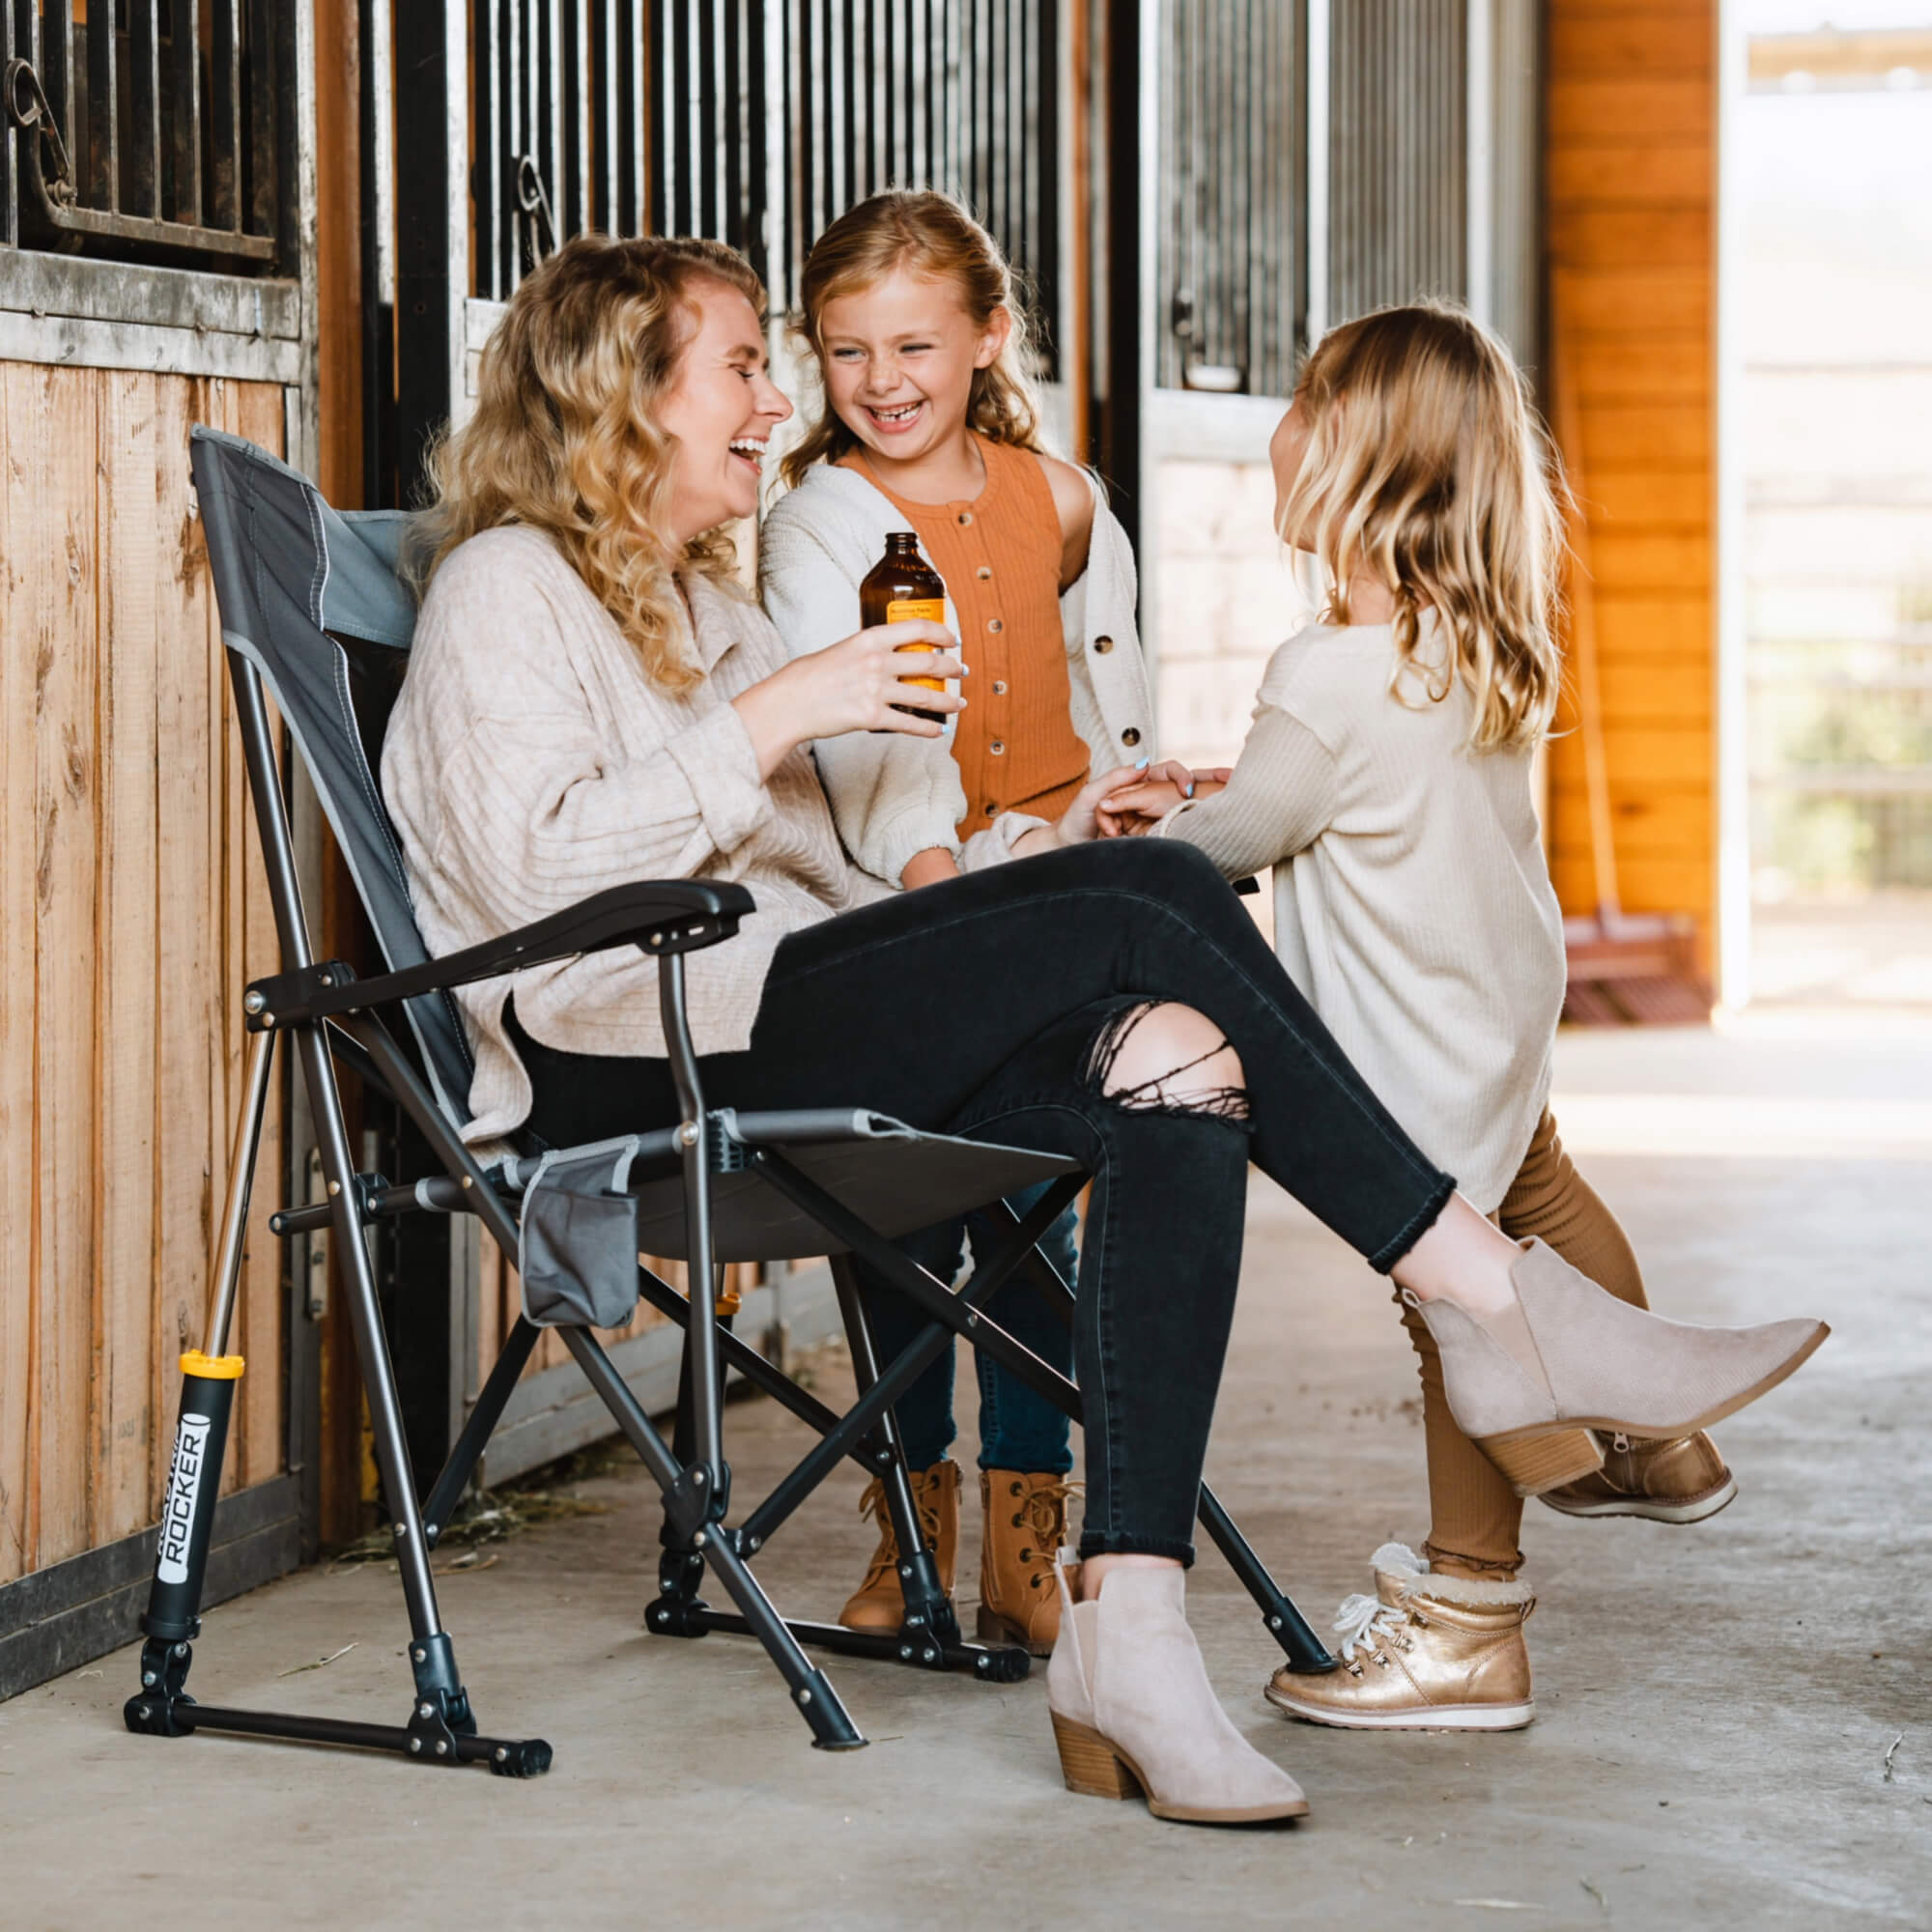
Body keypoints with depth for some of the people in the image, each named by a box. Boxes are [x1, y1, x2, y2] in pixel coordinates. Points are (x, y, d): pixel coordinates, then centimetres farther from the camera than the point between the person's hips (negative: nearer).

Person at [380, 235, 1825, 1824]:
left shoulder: (703, 602, 29)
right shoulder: (506, 587, 2)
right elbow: (533, 872, -15)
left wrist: (1014, 876, 8)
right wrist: (776, 715, -12)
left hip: (765, 1036, 8)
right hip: (609, 1066, -8)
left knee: (1169, 1071, -22)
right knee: (1141, 904, -22)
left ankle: (1128, 1622, -34)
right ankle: (1495, 1300, -17)